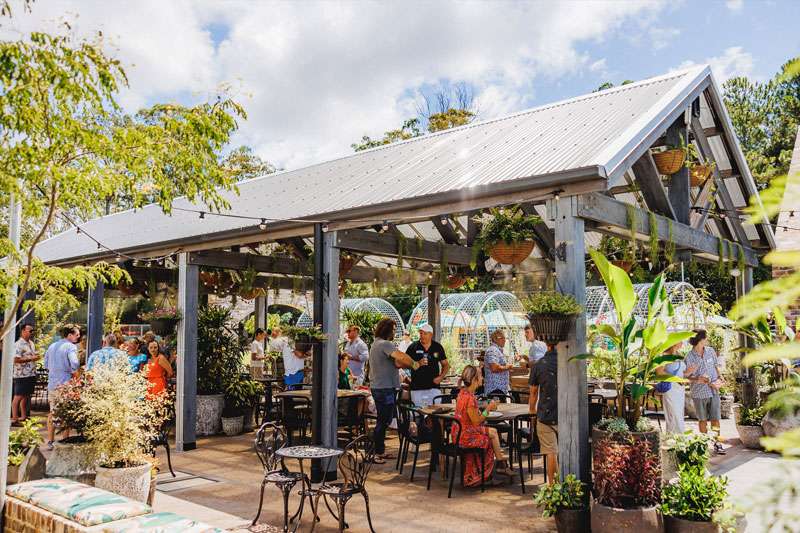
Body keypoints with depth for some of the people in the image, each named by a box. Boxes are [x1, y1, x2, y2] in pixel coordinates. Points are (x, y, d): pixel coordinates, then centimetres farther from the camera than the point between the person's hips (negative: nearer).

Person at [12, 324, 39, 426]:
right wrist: (31, 358, -19)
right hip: (22, 375, -9)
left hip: (31, 375, 9)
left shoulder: (31, 343, 16)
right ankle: (14, 419, -2)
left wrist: (36, 357, 12)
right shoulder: (19, 344, -13)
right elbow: (16, 360, -22)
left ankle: (24, 417, 23)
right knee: (18, 397, -5)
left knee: (26, 396, 14)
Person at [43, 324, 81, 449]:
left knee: (52, 413, 16)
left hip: (52, 385, 7)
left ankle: (50, 442, 22)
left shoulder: (52, 346, 13)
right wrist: (77, 376, -10)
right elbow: (75, 364, -24)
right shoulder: (71, 347, -11)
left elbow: (46, 364, 18)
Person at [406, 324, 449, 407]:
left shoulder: (438, 347, 8)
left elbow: (445, 364, 17)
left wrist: (441, 377, 1)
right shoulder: (413, 347, 2)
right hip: (417, 388, -1)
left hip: (434, 387, 1)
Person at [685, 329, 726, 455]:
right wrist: (696, 380, -21)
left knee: (715, 418, 2)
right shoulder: (689, 357, -10)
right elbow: (686, 376, -4)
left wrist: (718, 378, 7)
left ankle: (717, 444, 12)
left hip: (713, 390, 3)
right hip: (699, 392, -3)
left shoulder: (710, 351, 4)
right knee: (702, 419, 8)